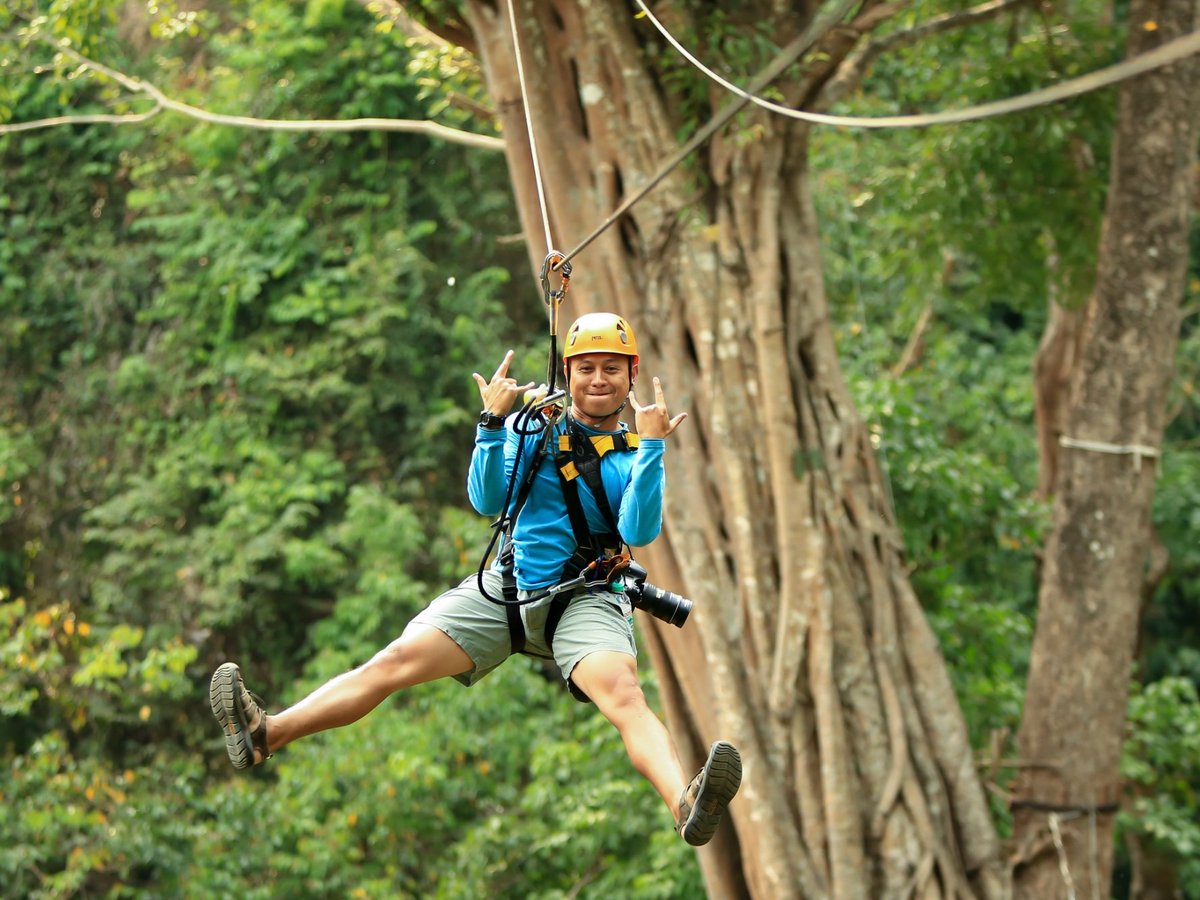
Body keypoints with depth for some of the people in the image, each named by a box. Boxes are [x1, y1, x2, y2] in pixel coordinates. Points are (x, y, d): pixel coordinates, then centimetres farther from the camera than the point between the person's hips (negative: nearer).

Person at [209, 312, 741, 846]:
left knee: (623, 692, -32)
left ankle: (685, 806, -57)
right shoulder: (533, 427, 10)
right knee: (397, 659, -13)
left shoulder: (635, 455, 5)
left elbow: (639, 532, -11)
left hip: (584, 601, -3)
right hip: (504, 587, 3)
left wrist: (652, 447, -18)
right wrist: (492, 423, -11)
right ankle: (266, 735, -21)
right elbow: (488, 502, -1)